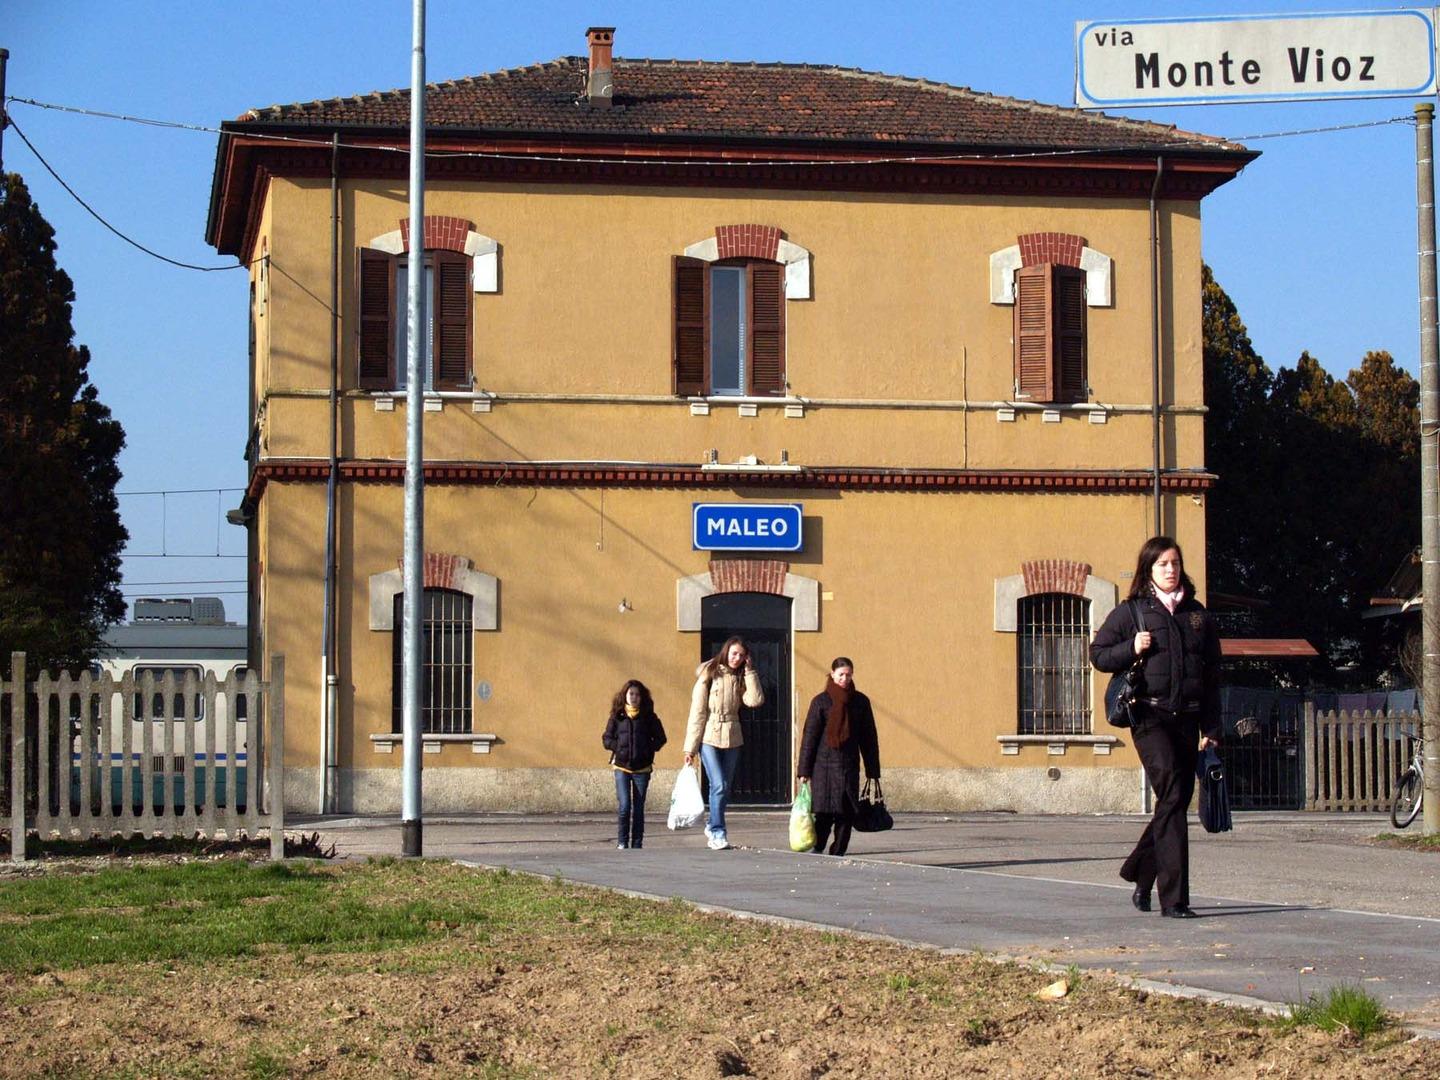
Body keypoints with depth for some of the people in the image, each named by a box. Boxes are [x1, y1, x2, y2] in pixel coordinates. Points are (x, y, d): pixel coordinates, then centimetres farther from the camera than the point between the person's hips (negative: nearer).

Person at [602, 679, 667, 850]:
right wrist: (619, 748, -7)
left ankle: (637, 843, 11)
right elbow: (607, 738, 7)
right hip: (621, 767, -1)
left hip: (642, 769, 1)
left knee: (638, 807, 4)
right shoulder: (617, 717, 3)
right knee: (624, 805, -10)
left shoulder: (649, 717, 3)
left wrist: (648, 749, -6)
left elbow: (660, 738, 7)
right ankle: (623, 842, 2)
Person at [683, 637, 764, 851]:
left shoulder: (741, 678, 10)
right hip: (709, 737, -5)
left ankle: (712, 826, 25)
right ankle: (717, 832, -9)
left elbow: (755, 700, -8)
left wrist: (749, 672, -5)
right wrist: (690, 747, -8)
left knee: (724, 788, 8)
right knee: (719, 785, -15)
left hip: (732, 738, 5)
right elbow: (697, 712, -6)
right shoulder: (709, 674, -3)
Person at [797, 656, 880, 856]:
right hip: (824, 766, -3)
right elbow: (809, 735, 0)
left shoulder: (860, 701, 9)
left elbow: (869, 738, 12)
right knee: (825, 812, -9)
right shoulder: (821, 701, 1)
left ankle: (838, 853, 6)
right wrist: (804, 770, -4)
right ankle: (816, 849, 1)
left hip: (850, 766, 3)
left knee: (847, 813, -1)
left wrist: (873, 770, 9)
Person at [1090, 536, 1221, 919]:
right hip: (1150, 717, -5)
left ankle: (1140, 876, 30)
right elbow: (1098, 652, 8)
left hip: (1187, 720, 5)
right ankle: (1173, 898, -19)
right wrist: (1131, 649, -11)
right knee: (1172, 796, -17)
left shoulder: (1197, 616, 15)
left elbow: (1212, 677, 15)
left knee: (1177, 803, 8)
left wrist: (1211, 729, 9)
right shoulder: (1131, 612, 4)